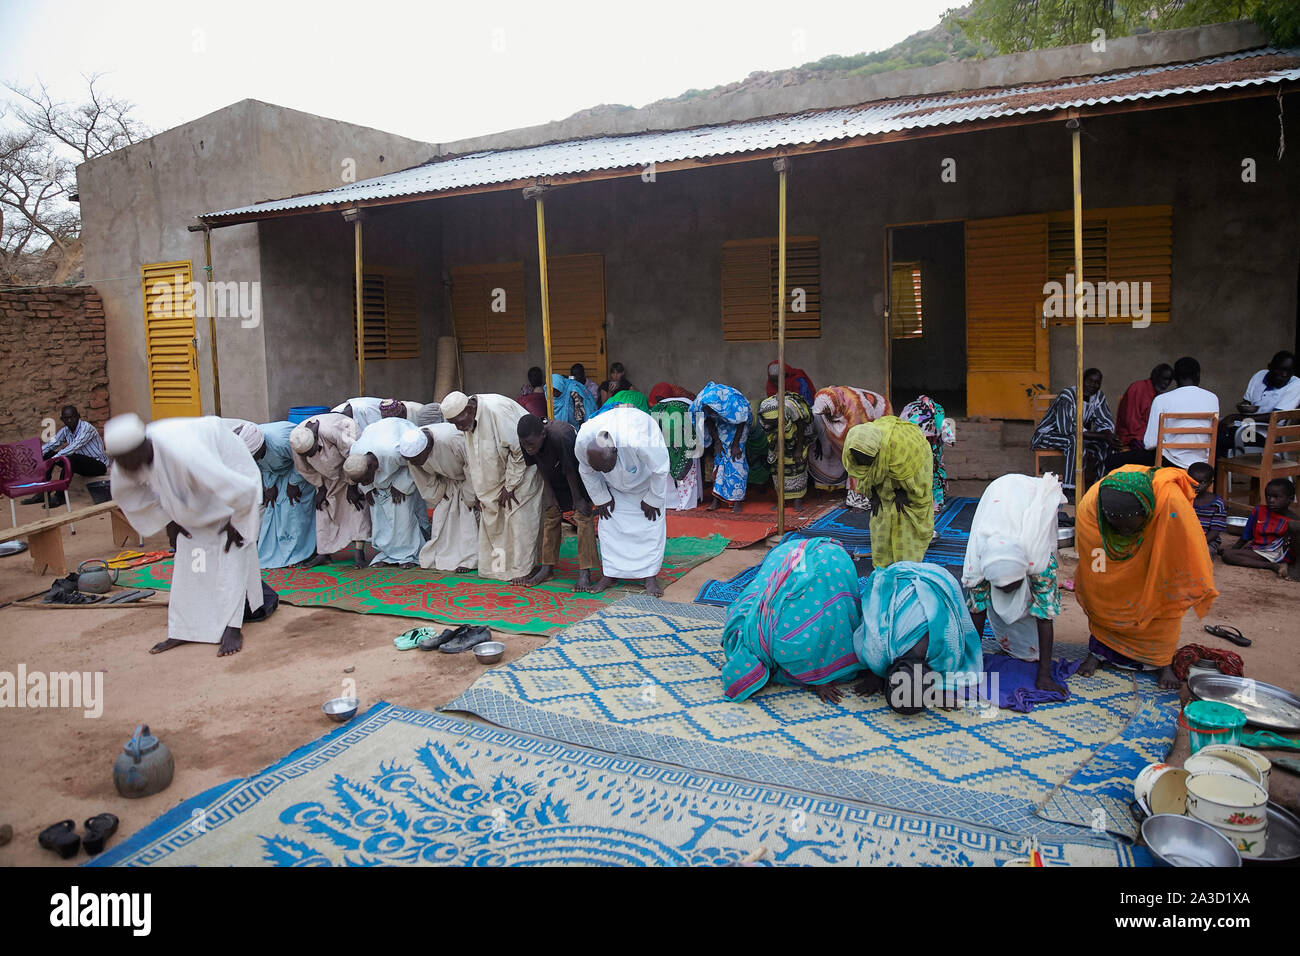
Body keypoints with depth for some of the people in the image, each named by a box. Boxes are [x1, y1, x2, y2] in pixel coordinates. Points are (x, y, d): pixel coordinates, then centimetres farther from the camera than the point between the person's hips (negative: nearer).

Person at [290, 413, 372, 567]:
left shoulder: (329, 431, -39)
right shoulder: (296, 441, -23)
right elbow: (304, 469, -3)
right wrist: (320, 487, -2)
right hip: (329, 473, 5)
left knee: (357, 503, -15)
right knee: (324, 506, 0)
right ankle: (324, 552, 6)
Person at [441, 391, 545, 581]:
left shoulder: (497, 411, -28)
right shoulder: (467, 420, -2)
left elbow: (519, 450, -25)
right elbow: (471, 462, 10)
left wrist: (510, 486, -19)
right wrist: (477, 492, 7)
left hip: (522, 471, -8)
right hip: (495, 478, 8)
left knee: (519, 520, -8)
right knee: (491, 519, 7)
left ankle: (523, 570, 1)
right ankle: (496, 566, 16)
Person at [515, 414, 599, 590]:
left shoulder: (560, 436, -39)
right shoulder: (528, 442, -20)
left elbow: (570, 471, -28)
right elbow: (541, 468, -5)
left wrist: (577, 499, -18)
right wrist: (550, 495, -4)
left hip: (580, 475, -6)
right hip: (557, 479, 6)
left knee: (582, 515, -14)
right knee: (550, 514, 4)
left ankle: (584, 573, -13)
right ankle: (547, 568, 12)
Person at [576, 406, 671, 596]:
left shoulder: (639, 441, -47)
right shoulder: (582, 442, -34)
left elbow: (660, 470, -28)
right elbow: (587, 473, -10)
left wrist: (652, 500, -16)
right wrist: (601, 498, -3)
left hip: (646, 478, -3)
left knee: (652, 522, -7)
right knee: (608, 520, -3)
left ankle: (650, 577, 1)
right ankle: (609, 574, 8)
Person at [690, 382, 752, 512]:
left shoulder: (735, 402, -38)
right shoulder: (701, 402, -27)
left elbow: (741, 422, -20)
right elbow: (708, 421, -8)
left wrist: (735, 444, -16)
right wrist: (717, 441, -9)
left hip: (736, 427, -3)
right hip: (721, 426, 3)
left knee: (736, 458, -12)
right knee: (719, 457, -4)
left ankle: (736, 500, -12)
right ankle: (717, 498, -1)